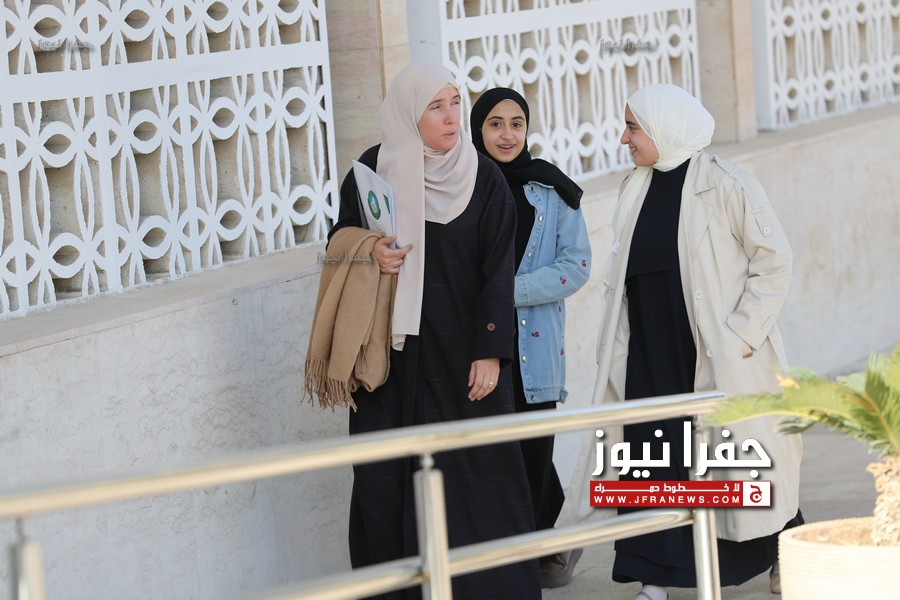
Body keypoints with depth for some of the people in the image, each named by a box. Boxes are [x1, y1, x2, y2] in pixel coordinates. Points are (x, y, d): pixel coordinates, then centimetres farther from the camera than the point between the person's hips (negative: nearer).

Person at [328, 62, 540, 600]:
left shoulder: (483, 178, -1)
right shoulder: (373, 172, 1)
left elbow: (498, 270, -4)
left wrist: (490, 353, -11)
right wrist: (369, 256, -11)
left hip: (462, 350, -1)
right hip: (395, 353, 1)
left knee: (475, 469, -2)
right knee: (388, 477, -1)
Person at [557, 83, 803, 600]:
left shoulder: (728, 187, -11)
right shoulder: (639, 191, 8)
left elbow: (774, 262, -11)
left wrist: (740, 337, -15)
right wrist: (617, 353, 7)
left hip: (718, 357, -5)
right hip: (651, 358, 5)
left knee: (747, 459, 6)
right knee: (652, 460, 3)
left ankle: (786, 557, 26)